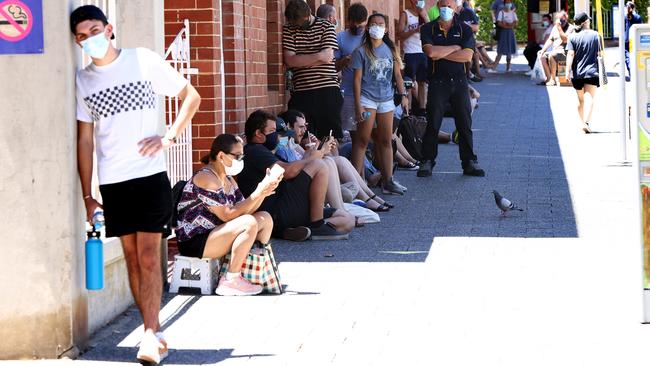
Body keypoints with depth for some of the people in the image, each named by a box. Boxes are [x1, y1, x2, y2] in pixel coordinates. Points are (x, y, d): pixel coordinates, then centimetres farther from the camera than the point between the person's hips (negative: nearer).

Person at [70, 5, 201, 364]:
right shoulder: (83, 79, 7)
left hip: (150, 175, -3)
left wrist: (168, 137, -9)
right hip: (112, 182, 3)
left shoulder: (143, 60, -1)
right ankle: (154, 331, 13)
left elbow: (191, 96, 4)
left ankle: (150, 335, -12)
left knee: (149, 256, -10)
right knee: (132, 258, 6)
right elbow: (85, 139, 9)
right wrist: (87, 195, 6)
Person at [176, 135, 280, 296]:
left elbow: (244, 209, 7)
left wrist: (263, 192, -8)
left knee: (265, 218, 6)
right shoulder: (206, 178, -17)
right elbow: (227, 215, -23)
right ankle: (230, 281, -22)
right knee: (249, 224, -27)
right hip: (194, 243, -10)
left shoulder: (228, 180, 14)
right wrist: (258, 193, -23)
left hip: (214, 235, 10)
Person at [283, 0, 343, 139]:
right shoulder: (289, 30, 8)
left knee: (332, 136, 0)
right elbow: (290, 61, -4)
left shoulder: (326, 27, 5)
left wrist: (301, 61, -5)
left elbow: (328, 56, -7)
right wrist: (318, 56, -9)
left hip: (327, 91, -1)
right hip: (301, 92, 1)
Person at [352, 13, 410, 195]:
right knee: (362, 140, -7)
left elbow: (397, 74, 13)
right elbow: (357, 79, -5)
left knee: (386, 141, 8)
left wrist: (403, 95, 5)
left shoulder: (390, 49, 8)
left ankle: (387, 181, 13)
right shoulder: (361, 51, -4)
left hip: (386, 99, 5)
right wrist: (358, 105, -10)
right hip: (367, 98, -4)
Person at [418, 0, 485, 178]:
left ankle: (469, 163, 9)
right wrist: (455, 47, -8)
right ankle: (427, 162, 8)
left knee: (464, 123, 4)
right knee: (432, 124, 1)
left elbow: (467, 56, -10)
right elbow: (431, 52, -16)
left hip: (459, 81, 1)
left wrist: (441, 54, -12)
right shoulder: (428, 29, 1)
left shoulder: (464, 29, 4)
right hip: (437, 81, -1)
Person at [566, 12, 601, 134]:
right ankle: (586, 122, -26)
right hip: (591, 71, -1)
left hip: (577, 73, 1)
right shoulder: (595, 35, 1)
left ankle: (582, 123, 24)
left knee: (581, 99, 16)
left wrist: (568, 71, -11)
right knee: (589, 98, -9)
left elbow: (570, 55, -10)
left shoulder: (573, 37, -1)